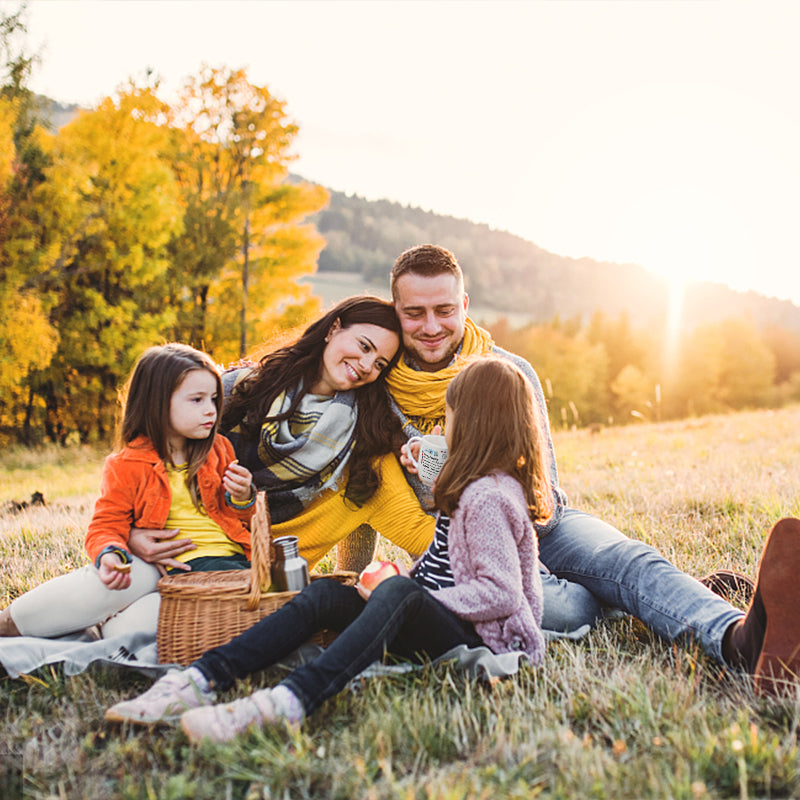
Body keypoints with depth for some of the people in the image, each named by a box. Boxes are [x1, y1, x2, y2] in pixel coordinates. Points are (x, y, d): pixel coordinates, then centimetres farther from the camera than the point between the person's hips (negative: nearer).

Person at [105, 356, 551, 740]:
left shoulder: (489, 497, -15)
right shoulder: (477, 485, 16)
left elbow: (500, 594, -21)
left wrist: (408, 595, -19)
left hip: (478, 635, -9)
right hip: (437, 615, 9)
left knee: (398, 593, -39)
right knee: (325, 594, -10)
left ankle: (289, 702, -58)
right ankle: (200, 680, -24)